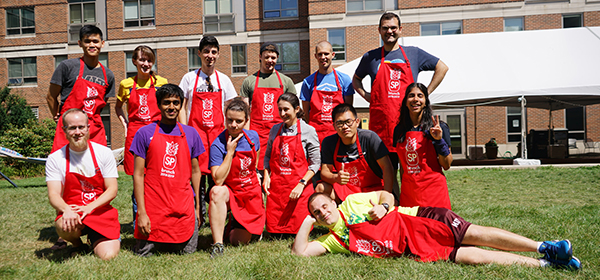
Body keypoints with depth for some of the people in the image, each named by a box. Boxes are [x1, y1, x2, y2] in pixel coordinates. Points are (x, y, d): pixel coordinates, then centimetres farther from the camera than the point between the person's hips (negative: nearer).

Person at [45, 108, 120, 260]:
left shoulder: (104, 153, -1)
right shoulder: (55, 158, -1)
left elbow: (112, 190, -4)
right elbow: (53, 194, -8)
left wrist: (89, 207, -20)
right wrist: (66, 210, -31)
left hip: (101, 211, 0)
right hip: (71, 213, 0)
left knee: (108, 255, -21)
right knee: (64, 226, -36)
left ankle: (95, 240, 18)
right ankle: (77, 244, 3)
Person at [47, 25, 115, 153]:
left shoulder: (108, 75, 10)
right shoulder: (68, 66, -2)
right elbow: (51, 97, 5)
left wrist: (90, 121, 12)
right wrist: (60, 119, 10)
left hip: (95, 131, 4)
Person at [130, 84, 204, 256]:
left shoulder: (191, 134, 9)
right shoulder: (144, 133, 1)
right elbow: (138, 174, -1)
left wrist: (197, 206, 10)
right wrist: (141, 212, -8)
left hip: (184, 207, 2)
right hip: (153, 207, -2)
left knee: (188, 251, 0)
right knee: (143, 252, -4)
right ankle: (156, 242, 28)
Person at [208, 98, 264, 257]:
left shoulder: (253, 137, -2)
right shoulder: (218, 145, -17)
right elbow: (218, 180, -27)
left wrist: (256, 175, 10)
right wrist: (230, 152, -26)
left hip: (252, 193, 3)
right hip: (230, 192, -3)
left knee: (238, 241, -2)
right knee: (217, 192, -39)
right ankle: (218, 244, -31)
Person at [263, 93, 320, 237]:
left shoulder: (308, 131, -3)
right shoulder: (275, 130, 10)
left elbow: (315, 163, -4)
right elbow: (268, 156, 19)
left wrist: (302, 184, -14)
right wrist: (266, 176, 3)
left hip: (299, 188, -3)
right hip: (276, 187, 3)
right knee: (274, 233, 0)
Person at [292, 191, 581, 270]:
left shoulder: (353, 201, 7)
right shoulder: (334, 241, 9)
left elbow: (387, 194, 13)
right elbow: (299, 250, 2)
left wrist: (383, 206, -8)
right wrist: (307, 221, 1)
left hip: (418, 220, 0)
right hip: (415, 250, 1)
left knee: (474, 235, -19)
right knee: (470, 257, -17)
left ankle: (545, 247, -10)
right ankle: (542, 264, -12)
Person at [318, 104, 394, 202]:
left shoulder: (369, 137, -17)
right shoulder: (328, 142, -9)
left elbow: (387, 167, -17)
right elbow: (325, 171, -7)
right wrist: (336, 178, -32)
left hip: (372, 189, -1)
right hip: (344, 190, 2)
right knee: (320, 188, -24)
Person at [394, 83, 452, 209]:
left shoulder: (439, 127, -2)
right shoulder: (399, 129, 8)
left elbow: (446, 165, -2)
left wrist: (439, 140, -14)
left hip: (433, 189, -3)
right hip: (408, 192, 3)